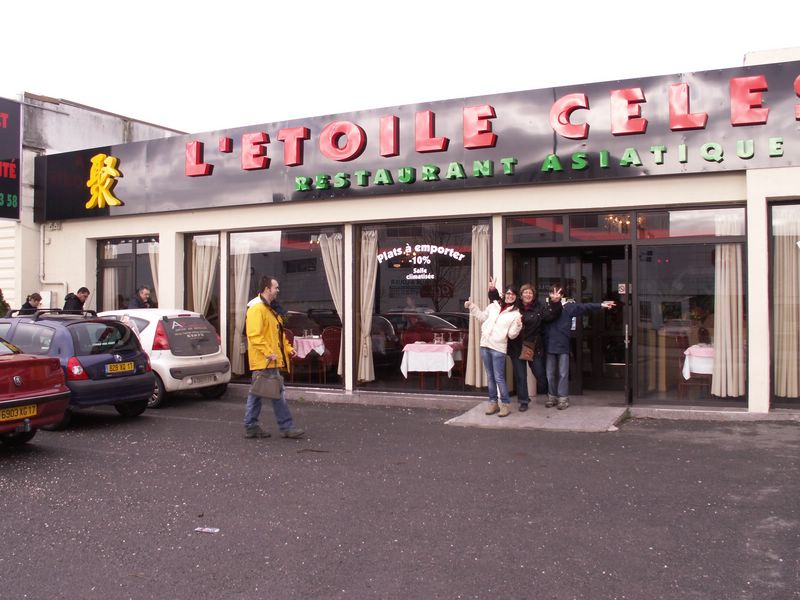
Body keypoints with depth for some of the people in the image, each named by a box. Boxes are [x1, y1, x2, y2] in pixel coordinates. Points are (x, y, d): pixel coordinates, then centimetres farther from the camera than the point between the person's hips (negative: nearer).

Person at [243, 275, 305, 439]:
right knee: (278, 393, -6)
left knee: (256, 393, 12)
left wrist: (288, 348, 13)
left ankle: (250, 427, 17)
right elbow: (254, 335, -22)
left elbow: (278, 333, 25)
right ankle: (287, 427, -2)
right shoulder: (257, 309, -14)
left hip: (269, 361, 10)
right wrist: (268, 352, -25)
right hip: (265, 361, -10)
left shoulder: (269, 309, 19)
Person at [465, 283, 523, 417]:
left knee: (499, 378, -5)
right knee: (490, 377, 12)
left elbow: (512, 334, -8)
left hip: (498, 348, -5)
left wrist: (518, 325, -25)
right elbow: (482, 317, 23)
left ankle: (505, 405, 6)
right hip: (485, 345, 5)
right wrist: (471, 306, 18)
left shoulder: (515, 314, -4)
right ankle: (493, 403, 22)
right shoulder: (493, 306, 7)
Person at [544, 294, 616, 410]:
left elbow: (585, 306, -7)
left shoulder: (569, 307, 0)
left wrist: (601, 305, -14)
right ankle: (552, 397, 21)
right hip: (550, 345, 2)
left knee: (563, 374, 1)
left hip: (563, 345, -2)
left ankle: (563, 398, 7)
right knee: (550, 374, 9)